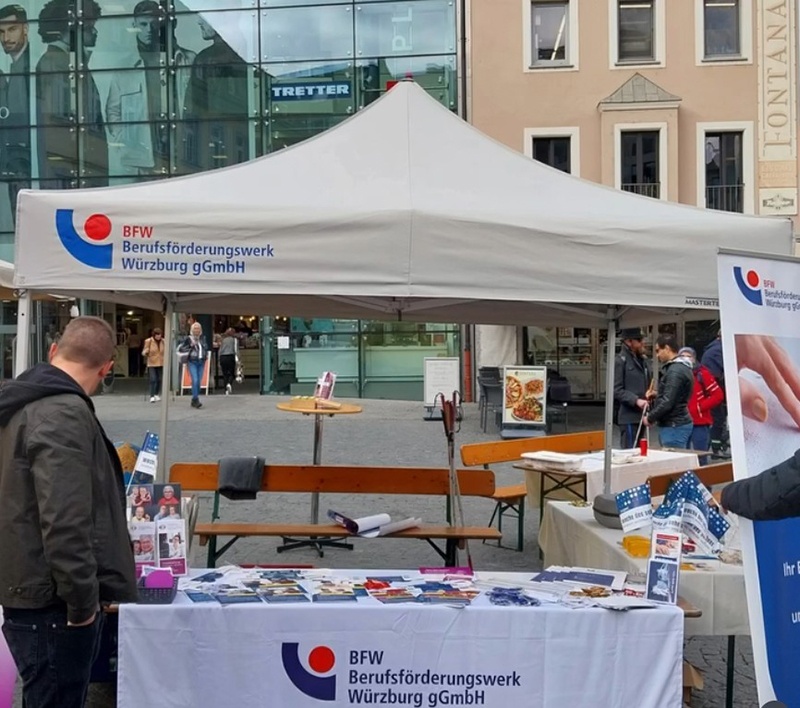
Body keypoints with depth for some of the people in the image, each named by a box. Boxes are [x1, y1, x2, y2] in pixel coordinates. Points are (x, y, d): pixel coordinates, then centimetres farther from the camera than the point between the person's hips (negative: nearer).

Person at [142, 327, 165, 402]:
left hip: (161, 363, 4)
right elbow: (145, 351, 0)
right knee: (153, 379, -13)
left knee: (160, 379, 8)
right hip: (152, 363, -3)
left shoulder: (163, 341, 4)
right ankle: (152, 396, -9)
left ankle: (157, 394, 26)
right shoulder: (148, 341, -5)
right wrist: (145, 353, -24)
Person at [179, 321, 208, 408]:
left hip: (201, 362, 4)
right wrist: (190, 347, -11)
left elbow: (206, 347, 27)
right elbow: (180, 349, -2)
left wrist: (206, 354, 11)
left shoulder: (203, 338, 10)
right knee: (195, 380, -16)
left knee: (199, 381, 3)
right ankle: (196, 400, -14)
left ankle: (194, 401, 13)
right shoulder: (188, 339, -3)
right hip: (192, 362, -4)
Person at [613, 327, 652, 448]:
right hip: (628, 416, -8)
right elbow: (616, 390, -14)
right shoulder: (620, 361, -9)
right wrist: (636, 400, -23)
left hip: (641, 414, 8)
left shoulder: (643, 360, 15)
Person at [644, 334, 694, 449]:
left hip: (674, 426, -10)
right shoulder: (683, 367, 15)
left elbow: (668, 402, -21)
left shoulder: (675, 371, -17)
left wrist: (650, 418, -10)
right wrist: (657, 395, 13)